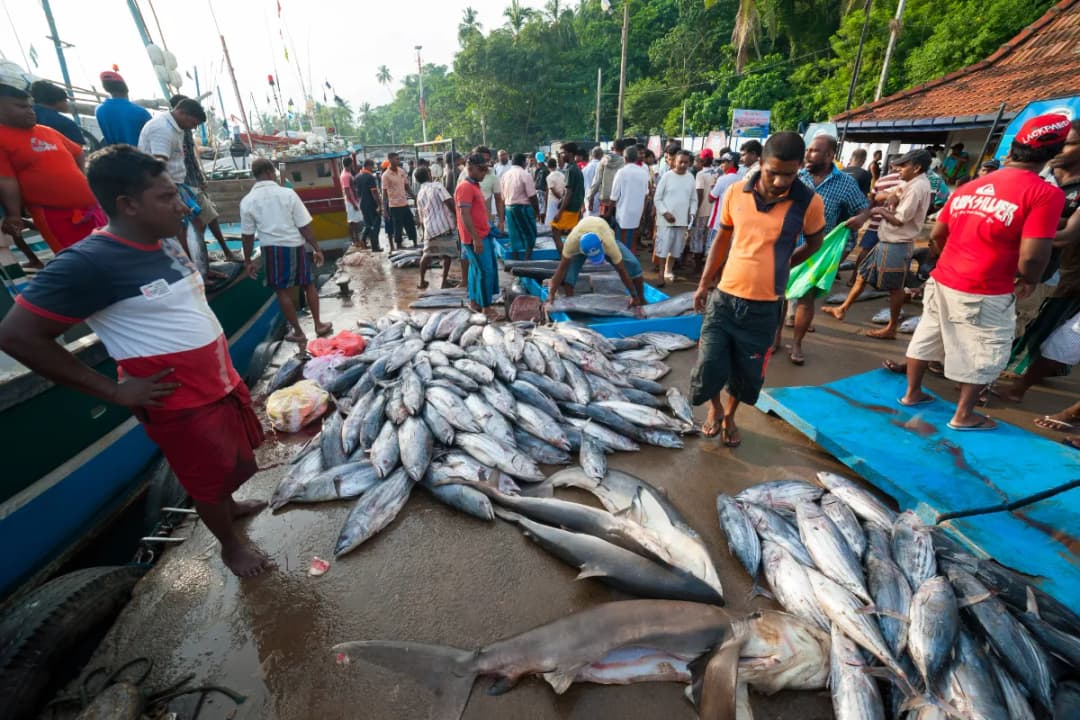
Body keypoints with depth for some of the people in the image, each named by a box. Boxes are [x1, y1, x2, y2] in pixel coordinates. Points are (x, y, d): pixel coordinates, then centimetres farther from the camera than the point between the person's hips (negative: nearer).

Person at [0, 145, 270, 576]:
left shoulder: (165, 244, 2)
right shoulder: (89, 262, -21)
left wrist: (225, 372, 11)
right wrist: (116, 392, -17)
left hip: (223, 381, 8)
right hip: (182, 403, -7)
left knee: (232, 459, 26)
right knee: (209, 481, 12)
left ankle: (230, 504, 53)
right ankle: (230, 546, 36)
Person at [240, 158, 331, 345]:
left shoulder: (247, 201, -2)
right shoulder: (287, 193, -7)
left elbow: (247, 235, 2)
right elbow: (304, 226, -10)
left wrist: (248, 261, 11)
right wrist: (316, 249, -1)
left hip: (271, 248, 1)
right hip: (295, 246, -1)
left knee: (283, 291, 10)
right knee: (309, 285, 16)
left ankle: (298, 332, 16)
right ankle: (318, 325, 22)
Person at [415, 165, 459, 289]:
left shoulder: (419, 194, 15)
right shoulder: (437, 186, -3)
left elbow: (421, 217, 20)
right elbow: (449, 202, -16)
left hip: (429, 228, 5)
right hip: (445, 225, -5)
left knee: (428, 254, 19)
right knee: (448, 254, 9)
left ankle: (422, 281, 24)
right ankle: (444, 281, 8)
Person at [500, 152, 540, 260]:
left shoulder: (505, 175, 7)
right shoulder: (525, 175, -11)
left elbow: (502, 196, 10)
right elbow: (532, 196, -13)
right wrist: (537, 210, -2)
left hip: (509, 207, 6)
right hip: (523, 207, -6)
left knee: (515, 235, 12)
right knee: (530, 234, 7)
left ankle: (516, 261, 16)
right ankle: (527, 259, 1)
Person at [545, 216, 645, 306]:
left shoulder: (609, 243, -45)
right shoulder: (572, 241, -45)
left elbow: (622, 270, -36)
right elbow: (561, 269, -38)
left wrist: (634, 296, -30)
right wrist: (551, 294, -41)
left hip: (605, 237, 0)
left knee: (633, 264, -15)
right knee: (568, 267, -26)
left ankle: (641, 300, 2)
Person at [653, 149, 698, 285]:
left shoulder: (690, 177, 6)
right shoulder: (667, 176, -4)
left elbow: (694, 199, 12)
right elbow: (657, 198, -5)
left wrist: (692, 213, -3)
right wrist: (665, 213, -14)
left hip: (682, 220, 4)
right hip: (666, 220, -4)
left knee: (676, 249, 12)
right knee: (663, 248, -2)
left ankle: (668, 270, 29)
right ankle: (661, 274, 9)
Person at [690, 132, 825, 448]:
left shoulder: (809, 202, -8)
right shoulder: (735, 193, -3)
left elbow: (814, 243, 11)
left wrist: (780, 265, 15)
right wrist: (704, 283, 10)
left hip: (764, 307, 0)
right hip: (724, 297, 1)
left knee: (748, 373, 12)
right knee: (709, 366, -1)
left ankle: (730, 414, 41)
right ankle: (715, 407, 32)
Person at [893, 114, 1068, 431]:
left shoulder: (968, 187, 7)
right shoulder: (1045, 193, -13)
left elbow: (936, 235, 13)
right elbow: (1032, 256, -19)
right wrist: (1029, 280, 1)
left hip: (942, 281, 6)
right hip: (985, 294, -5)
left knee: (925, 338, 16)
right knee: (983, 355, 10)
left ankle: (912, 393, 30)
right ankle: (964, 416, 20)